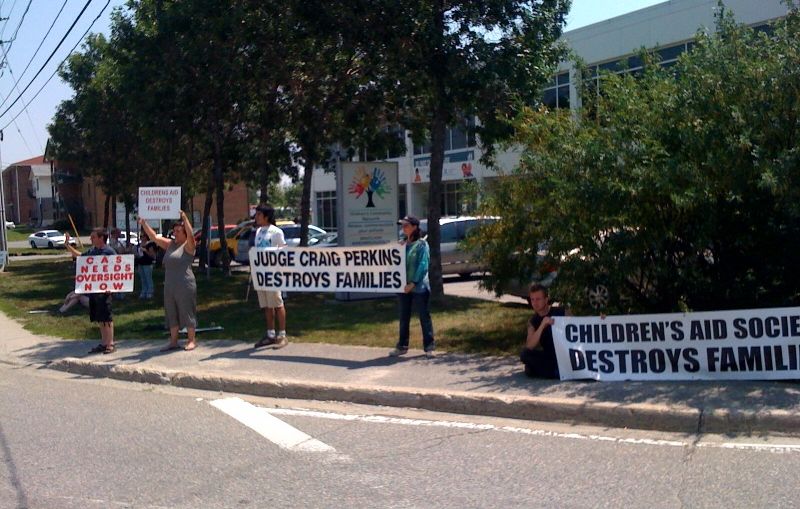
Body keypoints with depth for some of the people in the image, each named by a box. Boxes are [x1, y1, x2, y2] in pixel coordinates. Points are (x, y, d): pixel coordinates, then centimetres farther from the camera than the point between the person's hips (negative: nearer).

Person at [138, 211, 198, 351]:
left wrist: (185, 218, -33)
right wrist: (143, 223, 4)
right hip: (169, 285, 7)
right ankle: (173, 342, 17)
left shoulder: (188, 245, -5)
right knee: (171, 314, 10)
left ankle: (191, 340, 6)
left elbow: (190, 235, -24)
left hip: (185, 285, -7)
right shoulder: (170, 244, 14)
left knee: (187, 312, -2)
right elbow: (154, 237, 13)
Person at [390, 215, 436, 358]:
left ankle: (429, 347, 5)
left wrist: (413, 283, -19)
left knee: (424, 317, 0)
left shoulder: (422, 244, -6)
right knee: (404, 317, 11)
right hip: (404, 287, 6)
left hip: (419, 286, -6)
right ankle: (402, 346, 19)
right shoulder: (402, 244, 11)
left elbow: (423, 265, -12)